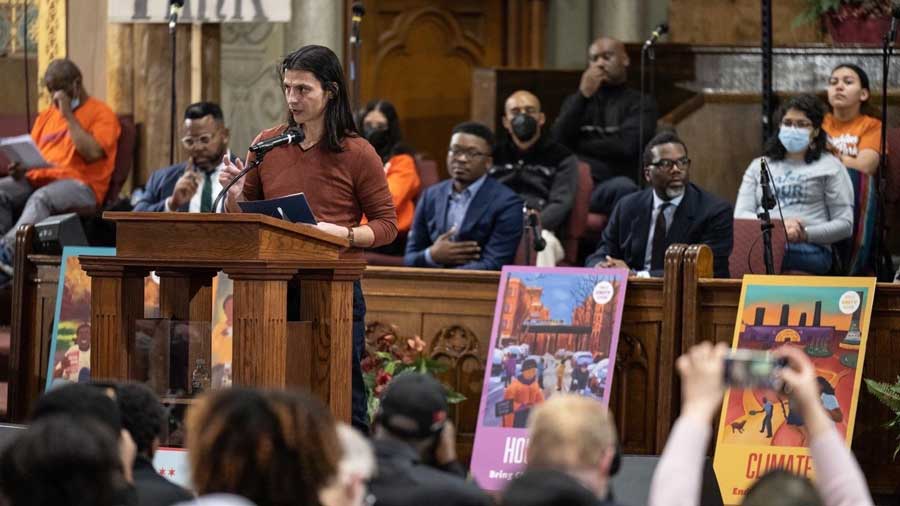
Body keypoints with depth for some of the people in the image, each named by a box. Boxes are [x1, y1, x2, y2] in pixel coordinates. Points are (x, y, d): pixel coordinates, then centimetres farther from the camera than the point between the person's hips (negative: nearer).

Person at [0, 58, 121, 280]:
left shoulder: (101, 113, 3)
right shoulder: (46, 115, 25)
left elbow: (92, 153, -13)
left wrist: (68, 114, -8)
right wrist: (20, 168, -1)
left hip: (79, 183, -7)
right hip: (38, 178, 7)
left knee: (41, 198, -38)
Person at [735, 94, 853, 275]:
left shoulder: (829, 166, 17)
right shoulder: (759, 167, 28)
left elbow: (844, 225, 10)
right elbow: (740, 215, 15)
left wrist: (804, 234, -8)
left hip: (811, 250, -3)